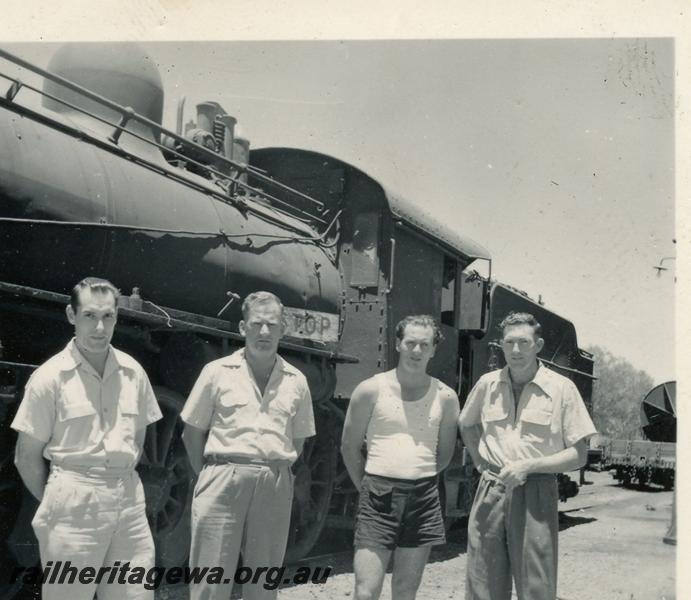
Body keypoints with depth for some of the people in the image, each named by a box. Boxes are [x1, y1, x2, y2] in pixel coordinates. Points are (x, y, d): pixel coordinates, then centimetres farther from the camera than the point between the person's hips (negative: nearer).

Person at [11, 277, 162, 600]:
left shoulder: (133, 372, 6)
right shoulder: (50, 376, -6)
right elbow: (26, 457, -1)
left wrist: (122, 484, 11)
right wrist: (55, 502, 2)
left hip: (129, 500, 4)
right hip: (74, 502, -4)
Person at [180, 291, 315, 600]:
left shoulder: (296, 381, 8)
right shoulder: (218, 371, 1)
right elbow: (192, 433, 6)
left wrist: (275, 471, 7)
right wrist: (211, 475, 3)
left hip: (275, 487, 3)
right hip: (224, 479, -2)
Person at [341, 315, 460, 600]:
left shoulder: (445, 397, 4)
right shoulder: (372, 389, -1)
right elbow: (349, 447, 5)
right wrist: (368, 488, 7)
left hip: (423, 499, 2)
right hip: (378, 494, -2)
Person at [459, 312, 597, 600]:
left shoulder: (561, 388, -4)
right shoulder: (488, 384, 6)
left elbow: (578, 455, -4)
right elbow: (466, 424, 26)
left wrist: (528, 466, -15)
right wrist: (480, 461, 11)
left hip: (536, 493, -3)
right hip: (490, 492, 3)